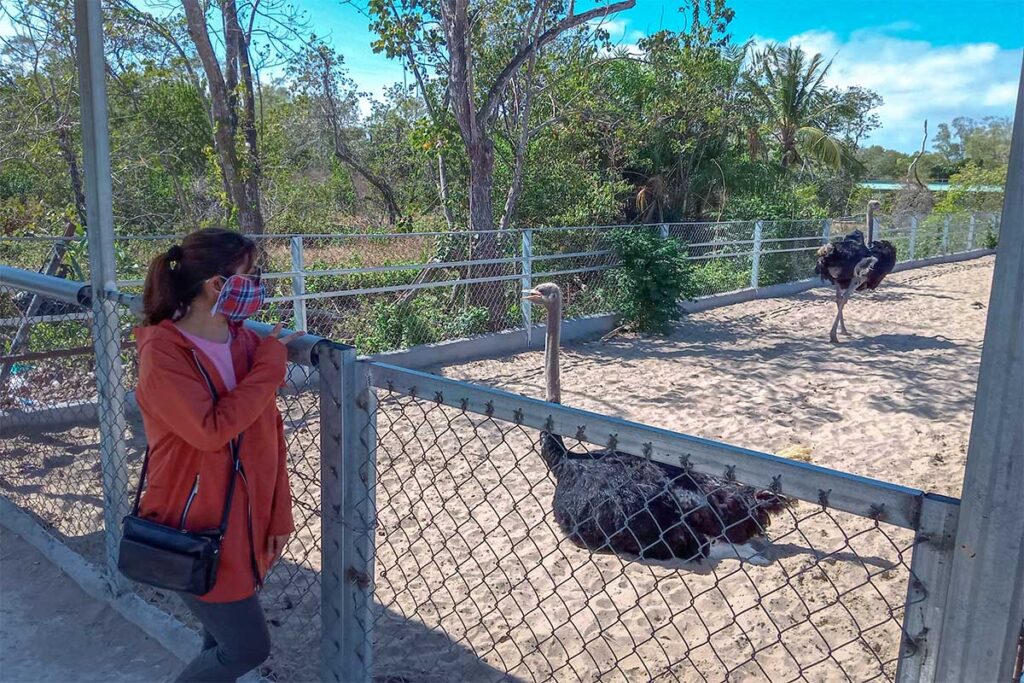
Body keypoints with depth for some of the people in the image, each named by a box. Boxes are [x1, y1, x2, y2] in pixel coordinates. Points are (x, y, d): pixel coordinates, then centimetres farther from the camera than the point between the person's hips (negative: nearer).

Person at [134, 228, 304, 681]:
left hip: (247, 524, 6)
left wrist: (279, 515, 6)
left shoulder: (245, 340, 1)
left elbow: (269, 434, 5)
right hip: (198, 532, -6)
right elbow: (212, 430, -28)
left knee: (224, 641, 20)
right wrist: (270, 365, -20)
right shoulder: (162, 351, -18)